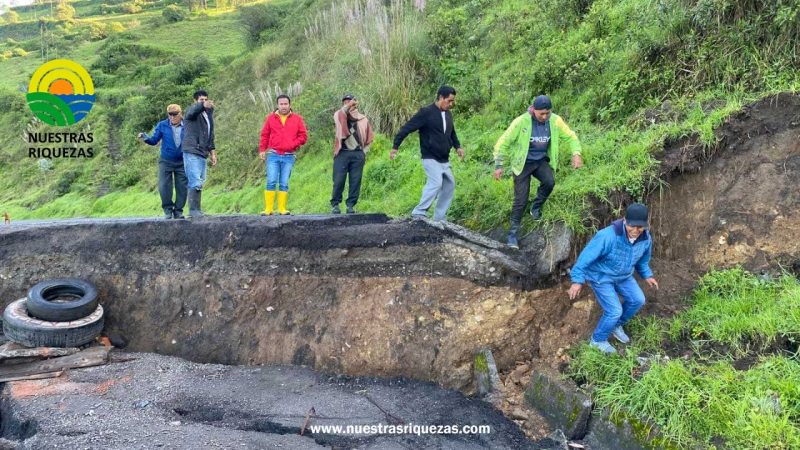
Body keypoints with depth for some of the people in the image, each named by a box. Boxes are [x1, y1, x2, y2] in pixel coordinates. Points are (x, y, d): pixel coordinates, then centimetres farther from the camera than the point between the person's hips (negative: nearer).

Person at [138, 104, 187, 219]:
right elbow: (154, 140, -1)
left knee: (182, 187, 1)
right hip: (166, 161, 0)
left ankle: (178, 211, 13)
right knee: (164, 186, -6)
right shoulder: (162, 125, -2)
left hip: (181, 162, 0)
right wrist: (146, 138, -20)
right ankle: (168, 210, 8)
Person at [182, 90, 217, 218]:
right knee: (196, 183, -15)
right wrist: (203, 106, -51)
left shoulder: (208, 115, 21)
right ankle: (194, 211, -14)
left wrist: (212, 152, 19)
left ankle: (197, 210, 12)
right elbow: (193, 111, -30)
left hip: (202, 154, 8)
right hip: (191, 152, -8)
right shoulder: (191, 112, -3)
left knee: (199, 183, 9)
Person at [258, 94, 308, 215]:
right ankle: (268, 209, -4)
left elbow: (303, 136, 6)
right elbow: (264, 135, 11)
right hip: (273, 155, 0)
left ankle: (282, 209, 5)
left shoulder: (297, 119, 8)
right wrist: (262, 150, 2)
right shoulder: (271, 118, 9)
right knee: (271, 182, -6)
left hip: (289, 156, 0)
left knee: (284, 184, 2)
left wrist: (293, 145, -6)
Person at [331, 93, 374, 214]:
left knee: (355, 181, 1)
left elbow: (369, 137, 19)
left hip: (358, 154, 2)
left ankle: (351, 205, 9)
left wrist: (364, 151, 10)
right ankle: (335, 204, 5)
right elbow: (341, 113, -19)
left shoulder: (363, 119, 13)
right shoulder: (339, 115, 7)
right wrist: (348, 106, -39)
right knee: (338, 180, -4)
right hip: (342, 153, -2)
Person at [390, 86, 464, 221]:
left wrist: (458, 146, 12)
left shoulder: (448, 114, 10)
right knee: (436, 182, -25)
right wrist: (395, 147, -15)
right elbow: (406, 128, -13)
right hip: (431, 158, -8)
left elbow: (452, 133, 27)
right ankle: (419, 213, -19)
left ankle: (439, 218, 15)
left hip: (444, 160, 8)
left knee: (449, 185, 8)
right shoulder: (426, 113, -13)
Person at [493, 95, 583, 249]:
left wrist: (576, 153, -18)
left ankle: (536, 207, 3)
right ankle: (513, 233, 10)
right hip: (523, 163, -3)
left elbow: (570, 136, 0)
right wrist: (499, 165, -14)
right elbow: (504, 142, -13)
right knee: (521, 200, -6)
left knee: (550, 181, -27)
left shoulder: (555, 121, -11)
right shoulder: (521, 122, -20)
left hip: (541, 161, 3)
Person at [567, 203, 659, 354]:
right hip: (601, 277, -7)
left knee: (638, 300, 7)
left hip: (623, 276, 7)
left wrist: (647, 275, 0)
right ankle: (598, 340, 18)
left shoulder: (646, 239, -15)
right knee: (615, 311, -8)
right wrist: (577, 280, -31)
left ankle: (616, 325, 34)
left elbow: (642, 260, 9)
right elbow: (587, 256, -30)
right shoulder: (608, 236, -37)